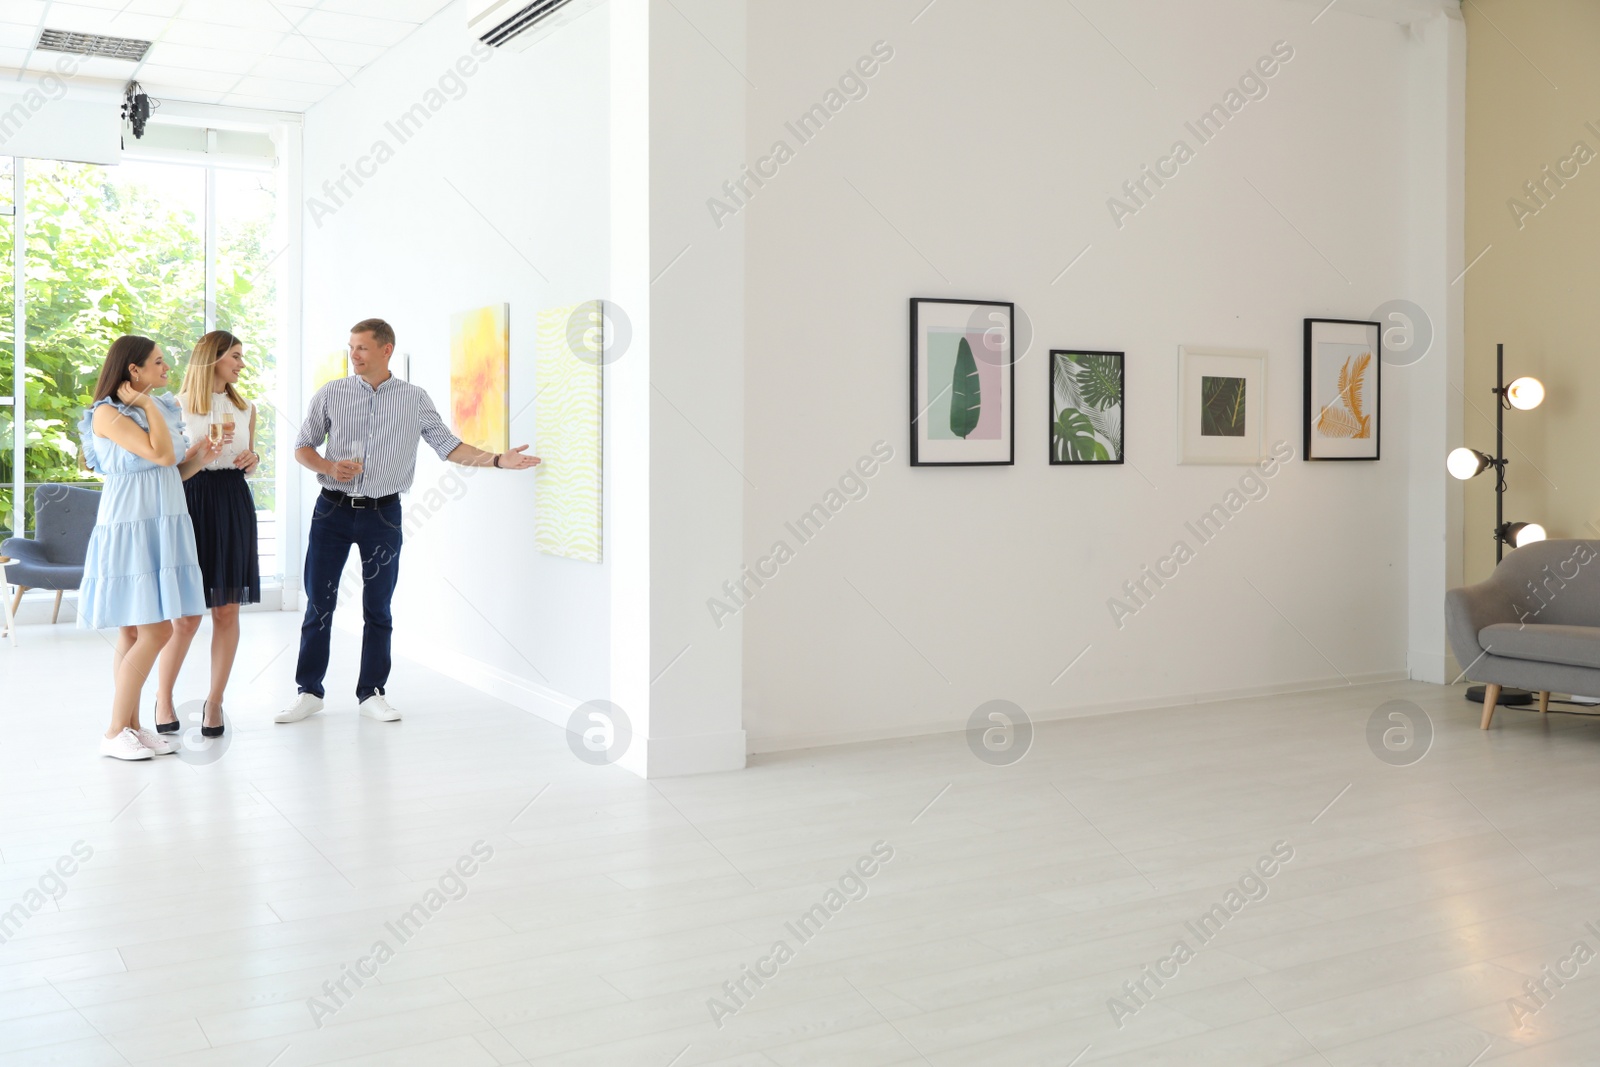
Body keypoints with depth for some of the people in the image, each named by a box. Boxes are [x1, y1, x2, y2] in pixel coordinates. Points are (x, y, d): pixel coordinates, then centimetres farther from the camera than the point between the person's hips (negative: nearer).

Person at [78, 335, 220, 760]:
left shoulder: (161, 409, 13)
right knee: (154, 632, -11)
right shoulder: (108, 414, -11)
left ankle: (132, 726, 14)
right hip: (129, 529, -8)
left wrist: (197, 459, 1)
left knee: (135, 632, 10)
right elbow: (161, 454, -22)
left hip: (161, 528, 8)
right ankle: (114, 733, -2)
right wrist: (147, 404, -12)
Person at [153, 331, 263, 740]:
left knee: (227, 611, 2)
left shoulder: (245, 408, 13)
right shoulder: (178, 406, -2)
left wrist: (252, 458, 1)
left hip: (234, 505, 4)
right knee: (187, 615, -2)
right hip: (191, 502, -4)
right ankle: (163, 698, 17)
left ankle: (214, 702, 12)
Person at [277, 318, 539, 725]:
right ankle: (309, 692, 14)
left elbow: (449, 446, 2)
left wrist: (498, 460, -11)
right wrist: (329, 467, -12)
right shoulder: (330, 394, 4)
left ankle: (371, 692, 16)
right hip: (333, 508, 1)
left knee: (378, 607, 5)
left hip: (382, 513, 0)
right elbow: (302, 447, 9)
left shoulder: (414, 400, 3)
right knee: (318, 602, 3)